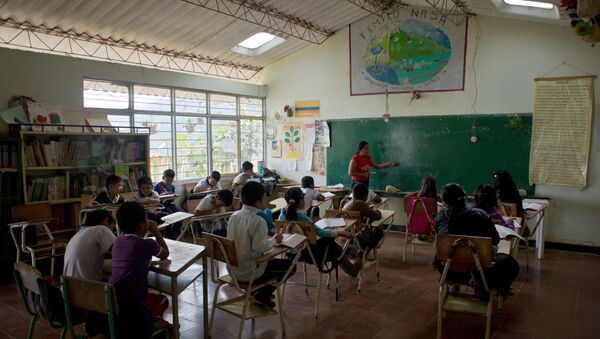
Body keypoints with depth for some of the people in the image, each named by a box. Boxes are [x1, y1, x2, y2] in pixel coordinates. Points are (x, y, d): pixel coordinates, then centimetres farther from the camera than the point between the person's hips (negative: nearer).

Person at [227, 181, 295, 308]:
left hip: (233, 268, 8)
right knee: (290, 265, 9)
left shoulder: (234, 216, 0)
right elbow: (260, 247, -28)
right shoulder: (258, 221, -23)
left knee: (270, 259, 31)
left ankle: (255, 291, 22)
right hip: (249, 273, -8)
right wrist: (274, 240, -10)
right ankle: (261, 295, 6)